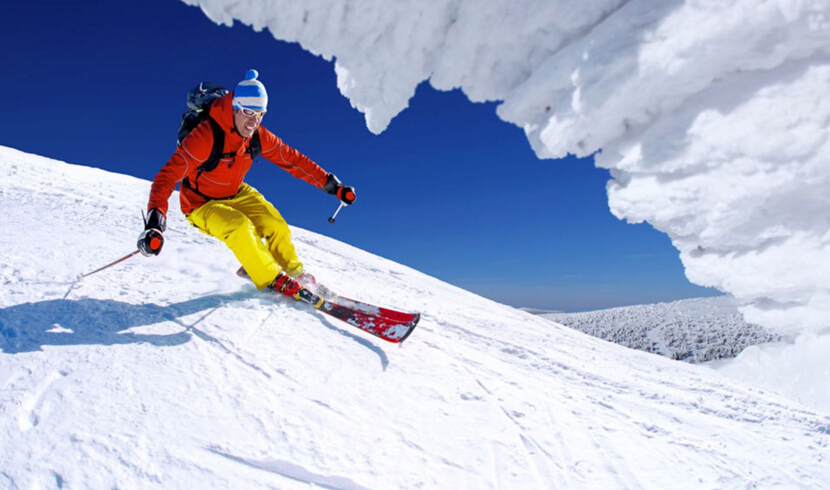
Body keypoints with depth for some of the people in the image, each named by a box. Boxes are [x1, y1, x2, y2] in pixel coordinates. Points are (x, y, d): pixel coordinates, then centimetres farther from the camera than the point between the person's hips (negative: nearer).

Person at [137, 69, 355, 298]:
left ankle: (294, 273, 13)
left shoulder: (258, 136, -12)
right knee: (240, 227, -31)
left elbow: (292, 159, -4)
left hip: (237, 194, 5)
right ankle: (273, 281, -15)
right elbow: (168, 176, -34)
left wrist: (332, 185, -7)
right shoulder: (205, 136, -30)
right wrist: (155, 222, -47)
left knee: (276, 226, -12)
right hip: (202, 204, -5)